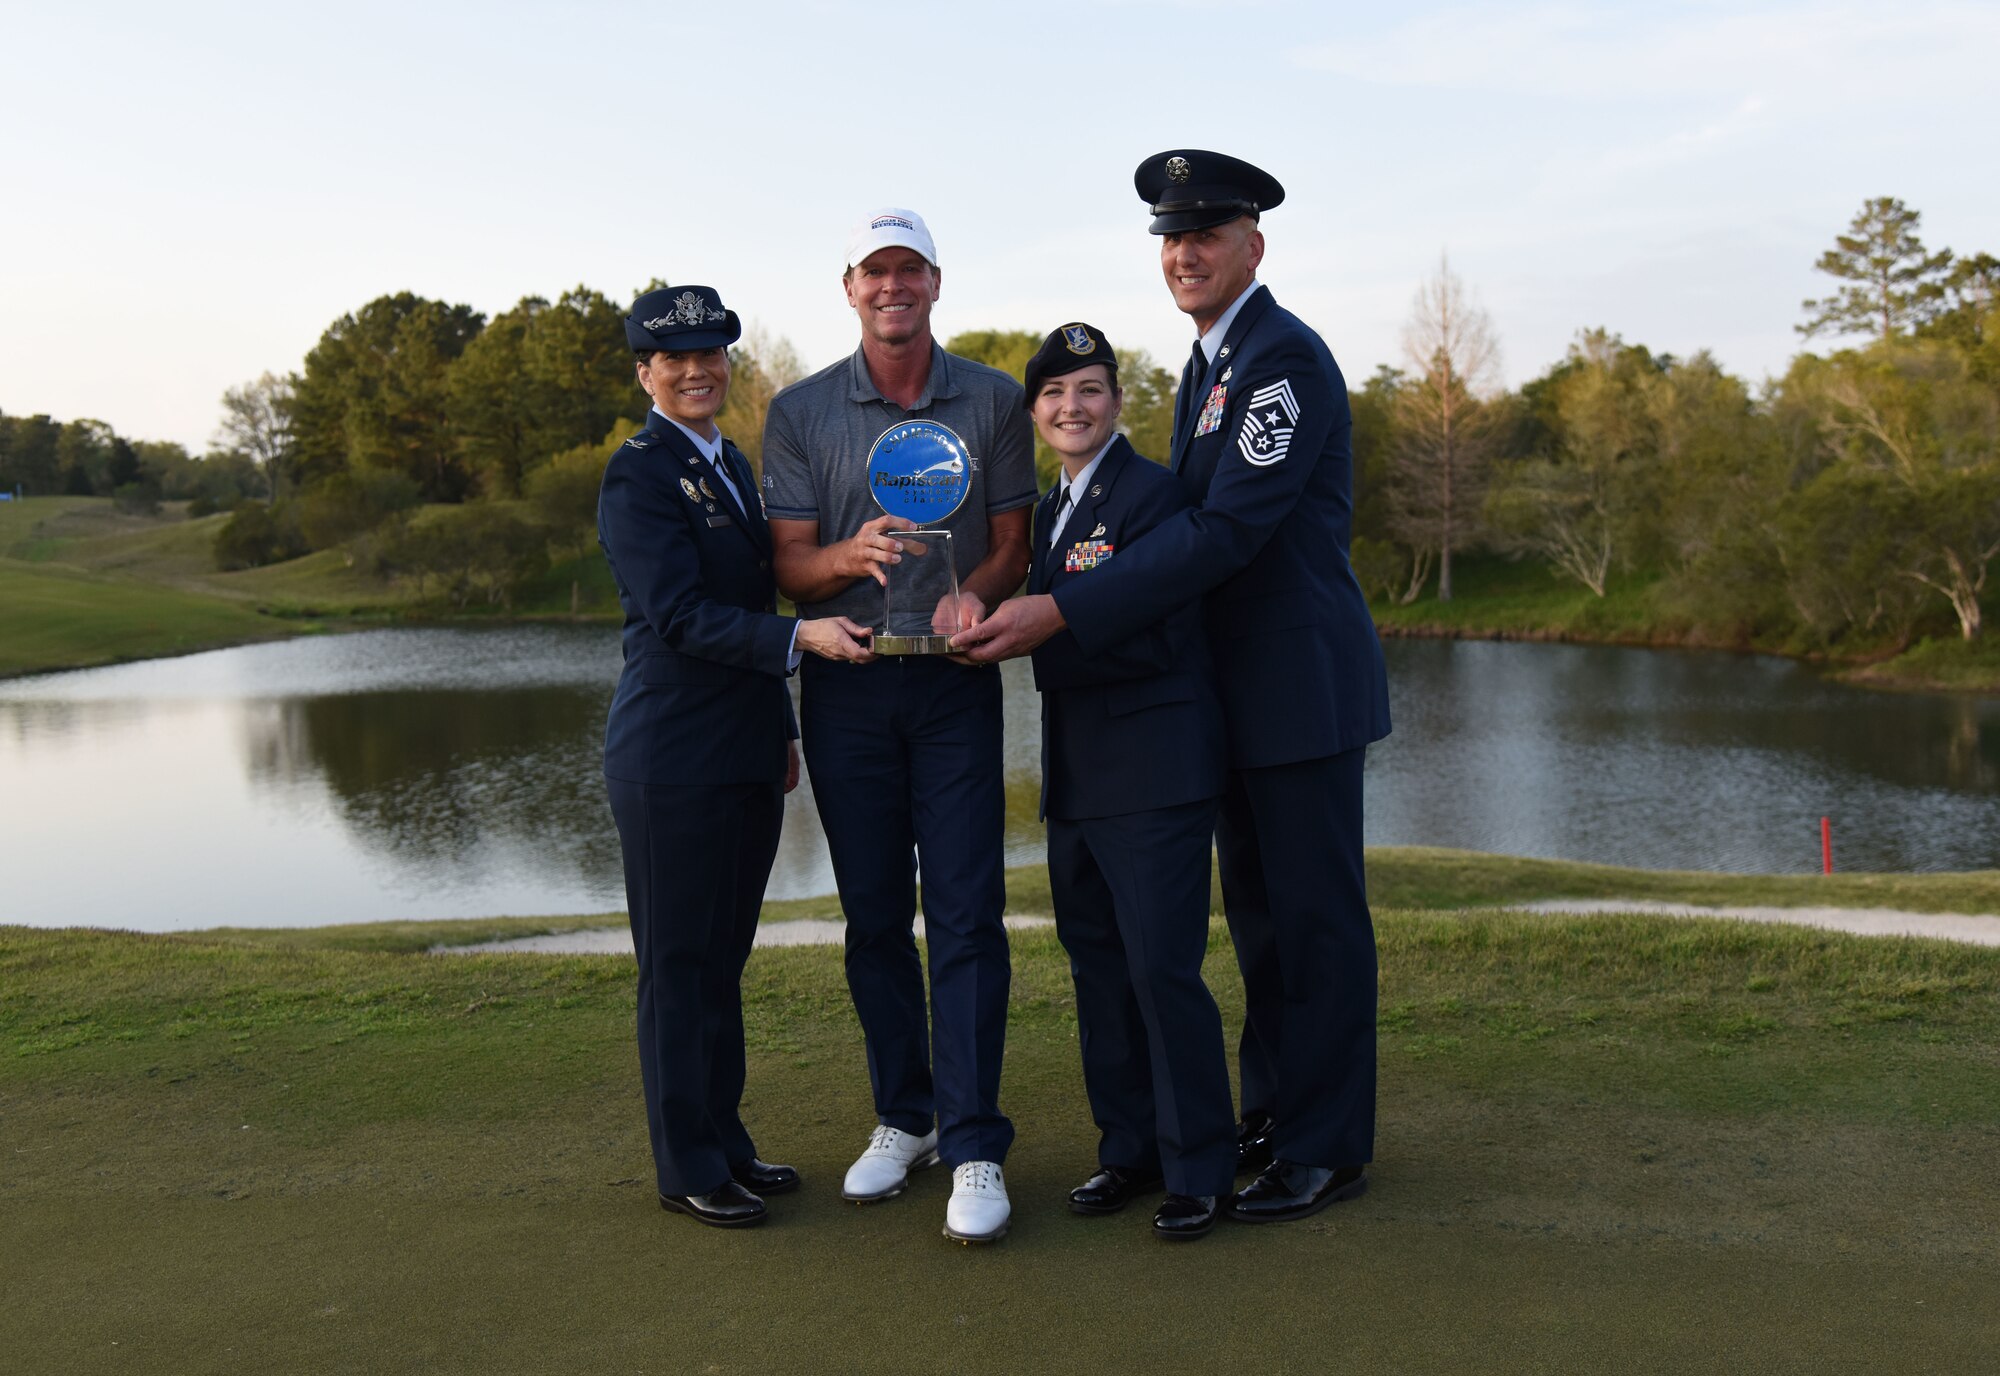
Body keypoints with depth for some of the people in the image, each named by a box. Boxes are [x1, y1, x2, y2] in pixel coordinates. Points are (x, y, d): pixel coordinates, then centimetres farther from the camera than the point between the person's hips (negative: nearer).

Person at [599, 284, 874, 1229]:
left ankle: (725, 1141, 26)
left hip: (746, 752, 8)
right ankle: (686, 1166, 14)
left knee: (724, 955, 15)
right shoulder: (636, 474, -9)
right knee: (678, 962, 2)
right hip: (673, 756, -8)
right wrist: (800, 638, -29)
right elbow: (678, 613, -18)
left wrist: (782, 727, 20)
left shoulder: (732, 465, 16)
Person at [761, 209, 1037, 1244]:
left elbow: (1012, 542, 6)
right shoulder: (800, 412, 4)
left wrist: (976, 593, -17)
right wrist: (854, 554, -21)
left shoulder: (994, 401, 5)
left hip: (955, 680, -1)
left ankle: (974, 1148, 0)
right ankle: (902, 1118, 23)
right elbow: (789, 568, 1)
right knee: (874, 917, 8)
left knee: (966, 915, -5)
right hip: (845, 683, 1)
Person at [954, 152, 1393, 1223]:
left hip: (1302, 684, -9)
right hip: (1236, 690, 9)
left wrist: (1067, 613, -28)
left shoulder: (1286, 356, -16)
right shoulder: (1209, 363, 15)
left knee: (1315, 915, 0)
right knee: (1256, 913, 16)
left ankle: (1329, 1147, 13)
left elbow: (1228, 530, -25)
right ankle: (1272, 1113, 30)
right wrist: (1053, 606, 7)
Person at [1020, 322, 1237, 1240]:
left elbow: (1153, 640, -19)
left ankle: (1198, 1169, 8)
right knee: (1097, 966, 13)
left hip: (1154, 769, -8)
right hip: (1075, 775, 9)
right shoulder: (1050, 509, 16)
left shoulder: (1151, 494, -10)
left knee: (1162, 966, -6)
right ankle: (1129, 1148, 26)